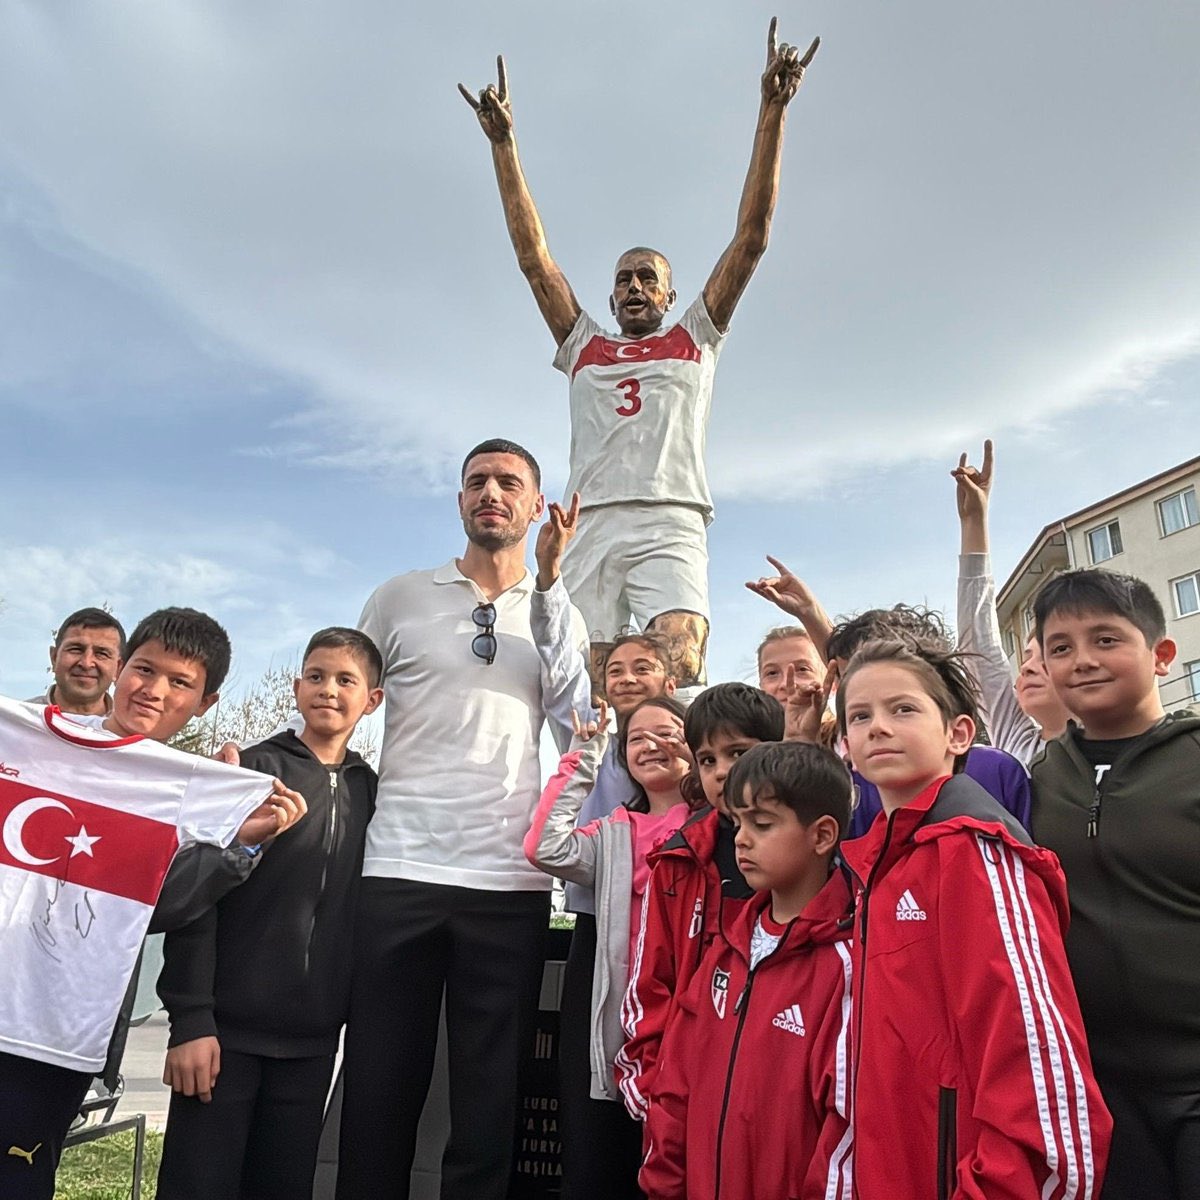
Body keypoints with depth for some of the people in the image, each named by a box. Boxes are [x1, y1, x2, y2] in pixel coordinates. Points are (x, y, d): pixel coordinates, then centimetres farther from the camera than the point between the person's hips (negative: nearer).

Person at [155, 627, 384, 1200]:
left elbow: (363, 910, 11)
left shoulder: (368, 790, 6)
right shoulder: (253, 769, -5)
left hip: (312, 1038, 4)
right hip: (226, 1024, -3)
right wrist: (191, 1019, -13)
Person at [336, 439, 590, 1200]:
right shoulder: (400, 598, 8)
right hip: (399, 875, 0)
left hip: (510, 886, 1)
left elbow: (576, 721, -5)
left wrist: (548, 581, -9)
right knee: (380, 1090, 7)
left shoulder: (559, 615, 10)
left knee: (491, 1099, 9)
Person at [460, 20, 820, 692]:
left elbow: (751, 239, 17)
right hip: (591, 527, 2)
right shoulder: (584, 348, 28)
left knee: (682, 674, -23)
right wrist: (504, 144, 20)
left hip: (669, 527, -1)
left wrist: (773, 113, 13)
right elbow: (534, 256, 24)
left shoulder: (695, 342, 23)